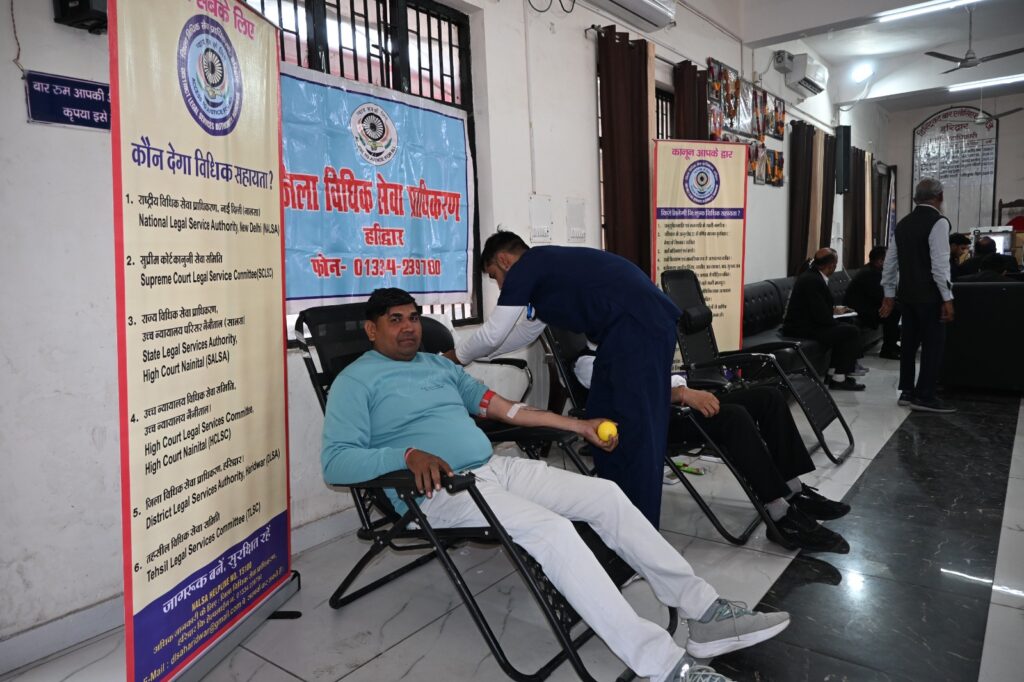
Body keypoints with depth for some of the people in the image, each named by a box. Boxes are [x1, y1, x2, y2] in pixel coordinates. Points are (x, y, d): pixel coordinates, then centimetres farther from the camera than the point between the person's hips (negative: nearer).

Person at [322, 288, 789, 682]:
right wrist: (408, 455, -26)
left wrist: (578, 426, 15)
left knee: (606, 495, -6)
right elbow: (335, 460, -10)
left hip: (496, 468, 7)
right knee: (550, 529, -30)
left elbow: (503, 408, 19)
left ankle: (704, 611, 2)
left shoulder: (439, 364, 20)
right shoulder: (355, 381, 1)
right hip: (439, 491, -7)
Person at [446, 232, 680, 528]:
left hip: (640, 328, -10)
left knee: (636, 429, -5)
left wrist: (455, 357, 20)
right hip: (627, 331, 10)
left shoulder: (524, 268, -4)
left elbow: (492, 335, 1)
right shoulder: (544, 266, 24)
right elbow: (526, 330, 34)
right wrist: (469, 354, 38)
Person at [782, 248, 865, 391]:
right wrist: (836, 323, -6)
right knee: (851, 331, -9)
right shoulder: (813, 281, -22)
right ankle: (839, 378, -1)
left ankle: (833, 372, 19)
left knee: (845, 327, 17)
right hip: (802, 329, -11)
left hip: (805, 323, 11)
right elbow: (821, 316, -22)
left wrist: (834, 310, 18)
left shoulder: (811, 276, 10)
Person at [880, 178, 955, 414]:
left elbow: (890, 262, 11)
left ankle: (907, 392, 17)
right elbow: (940, 264, -18)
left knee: (910, 342, 12)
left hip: (906, 294, 7)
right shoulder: (938, 222, -11)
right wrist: (947, 298, -15)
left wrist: (889, 295, 15)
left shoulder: (902, 224, 10)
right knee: (933, 343, -1)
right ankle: (924, 396, -1)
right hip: (929, 295, -7)